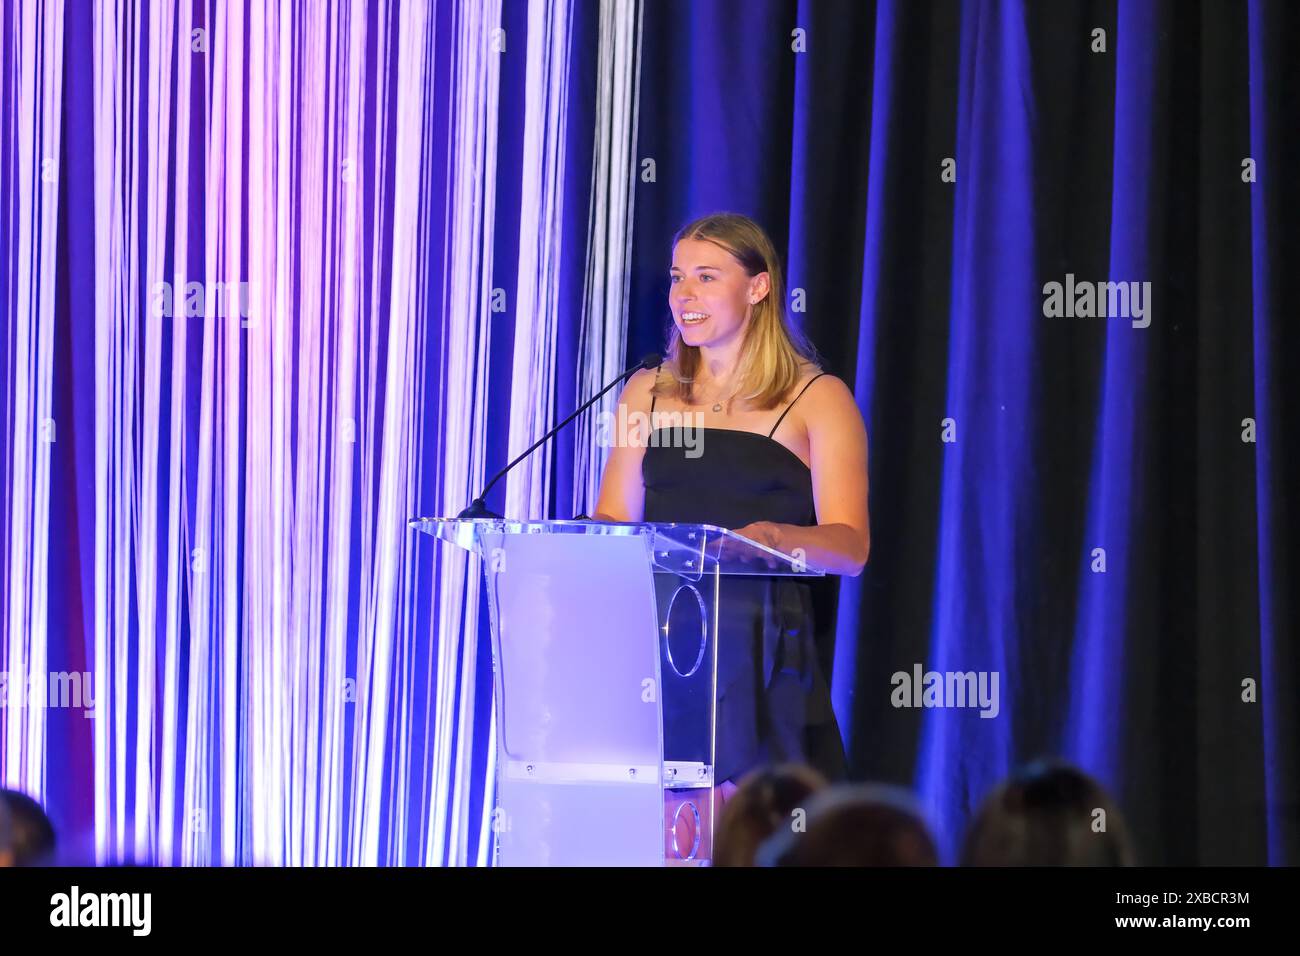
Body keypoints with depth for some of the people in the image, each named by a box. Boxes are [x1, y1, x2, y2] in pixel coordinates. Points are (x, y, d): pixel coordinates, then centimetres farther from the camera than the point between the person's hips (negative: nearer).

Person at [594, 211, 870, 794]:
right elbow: (612, 522, 15)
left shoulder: (816, 400, 3)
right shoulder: (648, 393, 17)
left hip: (764, 653, -3)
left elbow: (850, 548, -8)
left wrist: (771, 537, -28)